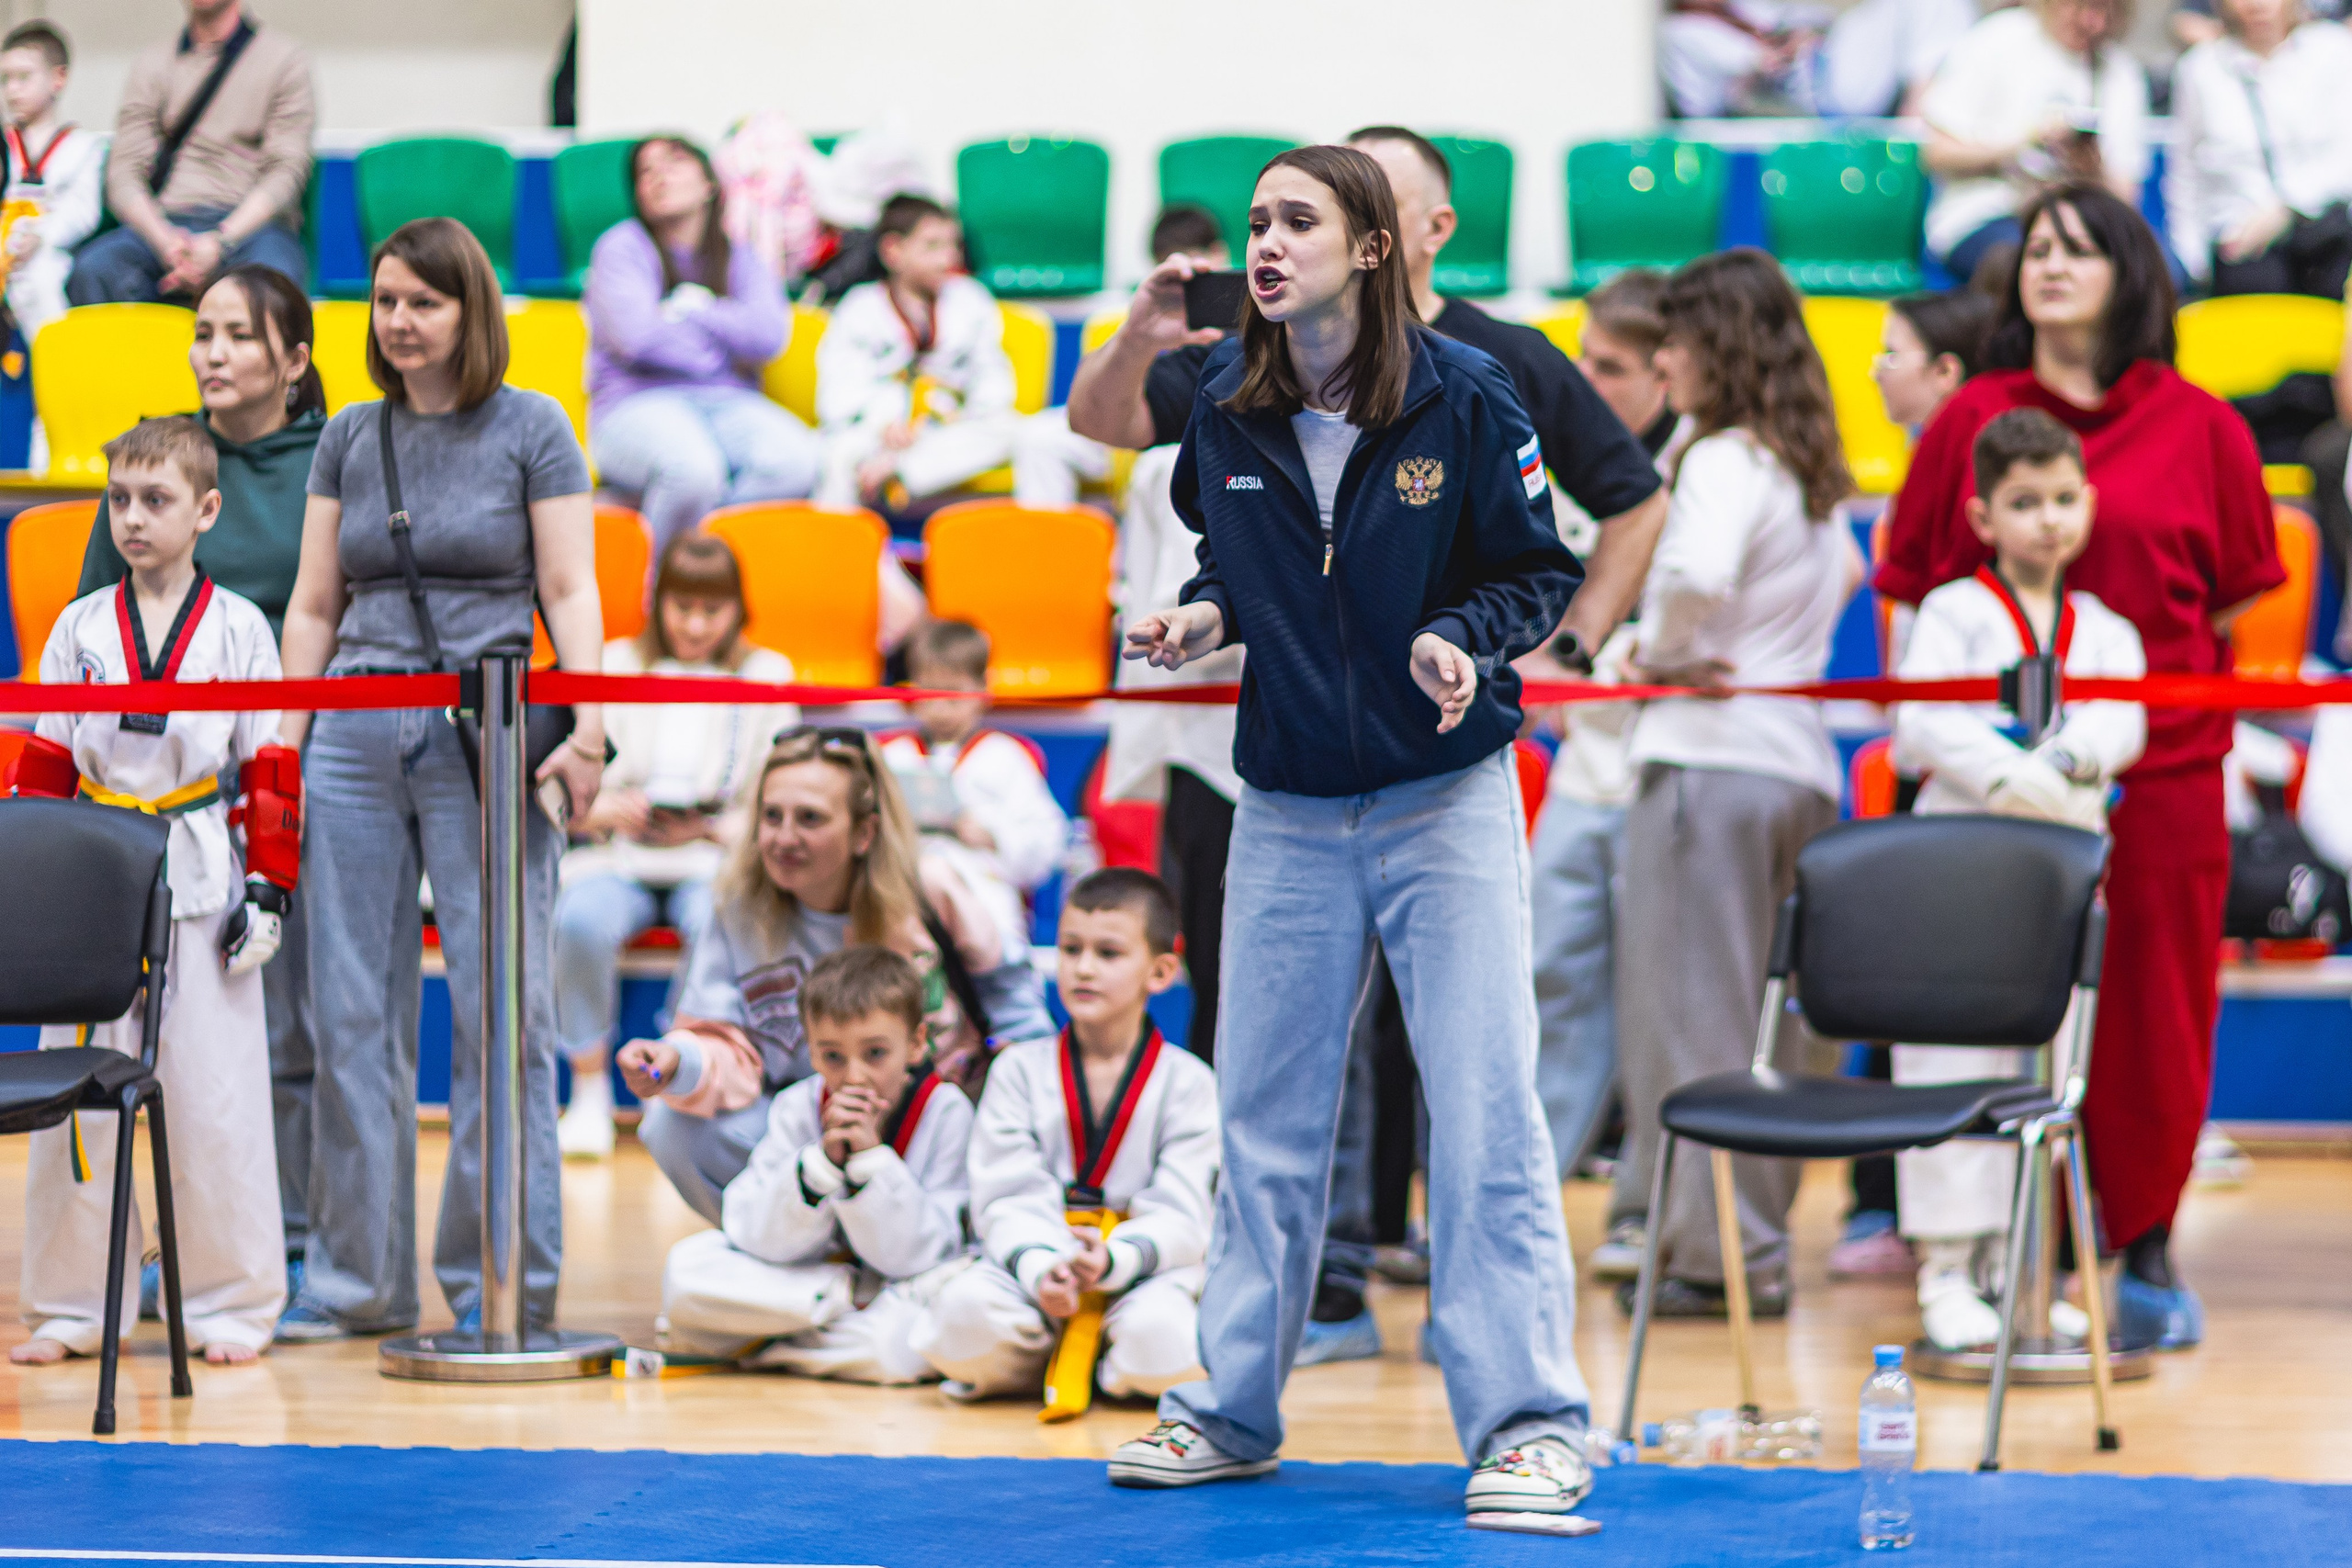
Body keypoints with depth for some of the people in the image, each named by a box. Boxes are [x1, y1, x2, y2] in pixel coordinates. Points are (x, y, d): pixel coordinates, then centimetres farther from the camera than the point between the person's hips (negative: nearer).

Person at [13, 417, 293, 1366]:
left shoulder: (238, 629, 2)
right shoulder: (80, 630, 7)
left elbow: (271, 773, 2)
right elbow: (41, 767, 8)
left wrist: (269, 887, -3)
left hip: (201, 885, -2)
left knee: (213, 1094, 1)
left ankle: (231, 1305, 10)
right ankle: (74, 1304, 12)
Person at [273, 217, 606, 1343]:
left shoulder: (531, 429, 4)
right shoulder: (349, 440, 14)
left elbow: (569, 592, 0)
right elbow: (313, 606, 15)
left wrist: (586, 723, -13)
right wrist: (283, 744, 6)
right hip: (356, 735, 4)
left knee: (501, 1008, -5)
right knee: (352, 1011, 3)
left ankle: (503, 1280, 1)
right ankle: (357, 1278, 10)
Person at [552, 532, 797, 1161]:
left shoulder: (767, 674, 11)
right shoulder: (614, 665, 12)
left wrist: (711, 828, -14)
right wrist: (609, 810, -15)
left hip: (714, 860, -1)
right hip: (618, 856, 1)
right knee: (583, 921, -33)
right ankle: (589, 1097, -21)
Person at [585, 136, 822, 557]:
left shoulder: (739, 257, 18)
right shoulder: (623, 246, 7)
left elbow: (769, 335, -1)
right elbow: (637, 337, -9)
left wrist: (689, 310, -1)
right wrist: (722, 352, 2)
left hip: (729, 406, 4)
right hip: (639, 404, -4)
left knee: (798, 461, -31)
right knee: (693, 468, -40)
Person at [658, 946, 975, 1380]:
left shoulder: (946, 1112, -14)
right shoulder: (798, 1109, -8)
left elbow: (911, 1256, -17)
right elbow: (761, 1240, -16)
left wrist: (869, 1157, -28)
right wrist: (823, 1161, -29)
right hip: (803, 1281, 3)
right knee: (687, 1267, -21)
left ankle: (766, 1348, -21)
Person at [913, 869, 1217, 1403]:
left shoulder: (1188, 1082, 1)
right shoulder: (1019, 1071, 6)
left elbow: (1179, 1214, -7)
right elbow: (1008, 1199, -4)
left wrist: (1114, 1260, -29)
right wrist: (1039, 1268, -26)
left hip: (1145, 1271, -1)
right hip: (1032, 1259, 1)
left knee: (1161, 1335, -35)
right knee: (962, 1312, -31)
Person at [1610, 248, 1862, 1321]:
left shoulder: (1724, 462, -12)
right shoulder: (1803, 467, 14)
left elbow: (1698, 576, -31)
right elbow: (1844, 570, 31)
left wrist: (1661, 654, -13)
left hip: (1710, 758, -9)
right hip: (1800, 759, 9)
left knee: (1697, 1013, -3)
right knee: (1763, 1016, 14)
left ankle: (1719, 1253, -2)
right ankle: (1759, 1231, 19)